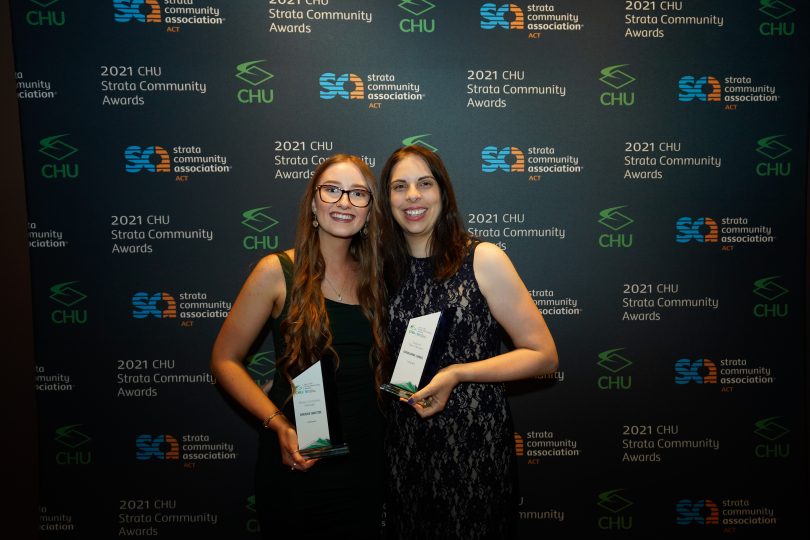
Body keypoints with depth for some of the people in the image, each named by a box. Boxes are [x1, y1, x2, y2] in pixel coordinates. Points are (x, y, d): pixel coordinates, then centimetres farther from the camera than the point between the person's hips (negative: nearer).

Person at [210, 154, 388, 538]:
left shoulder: (372, 275, 3)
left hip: (365, 454, 4)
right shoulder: (278, 271, -11)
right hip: (298, 458, -4)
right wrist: (278, 424, -18)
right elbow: (224, 360, -7)